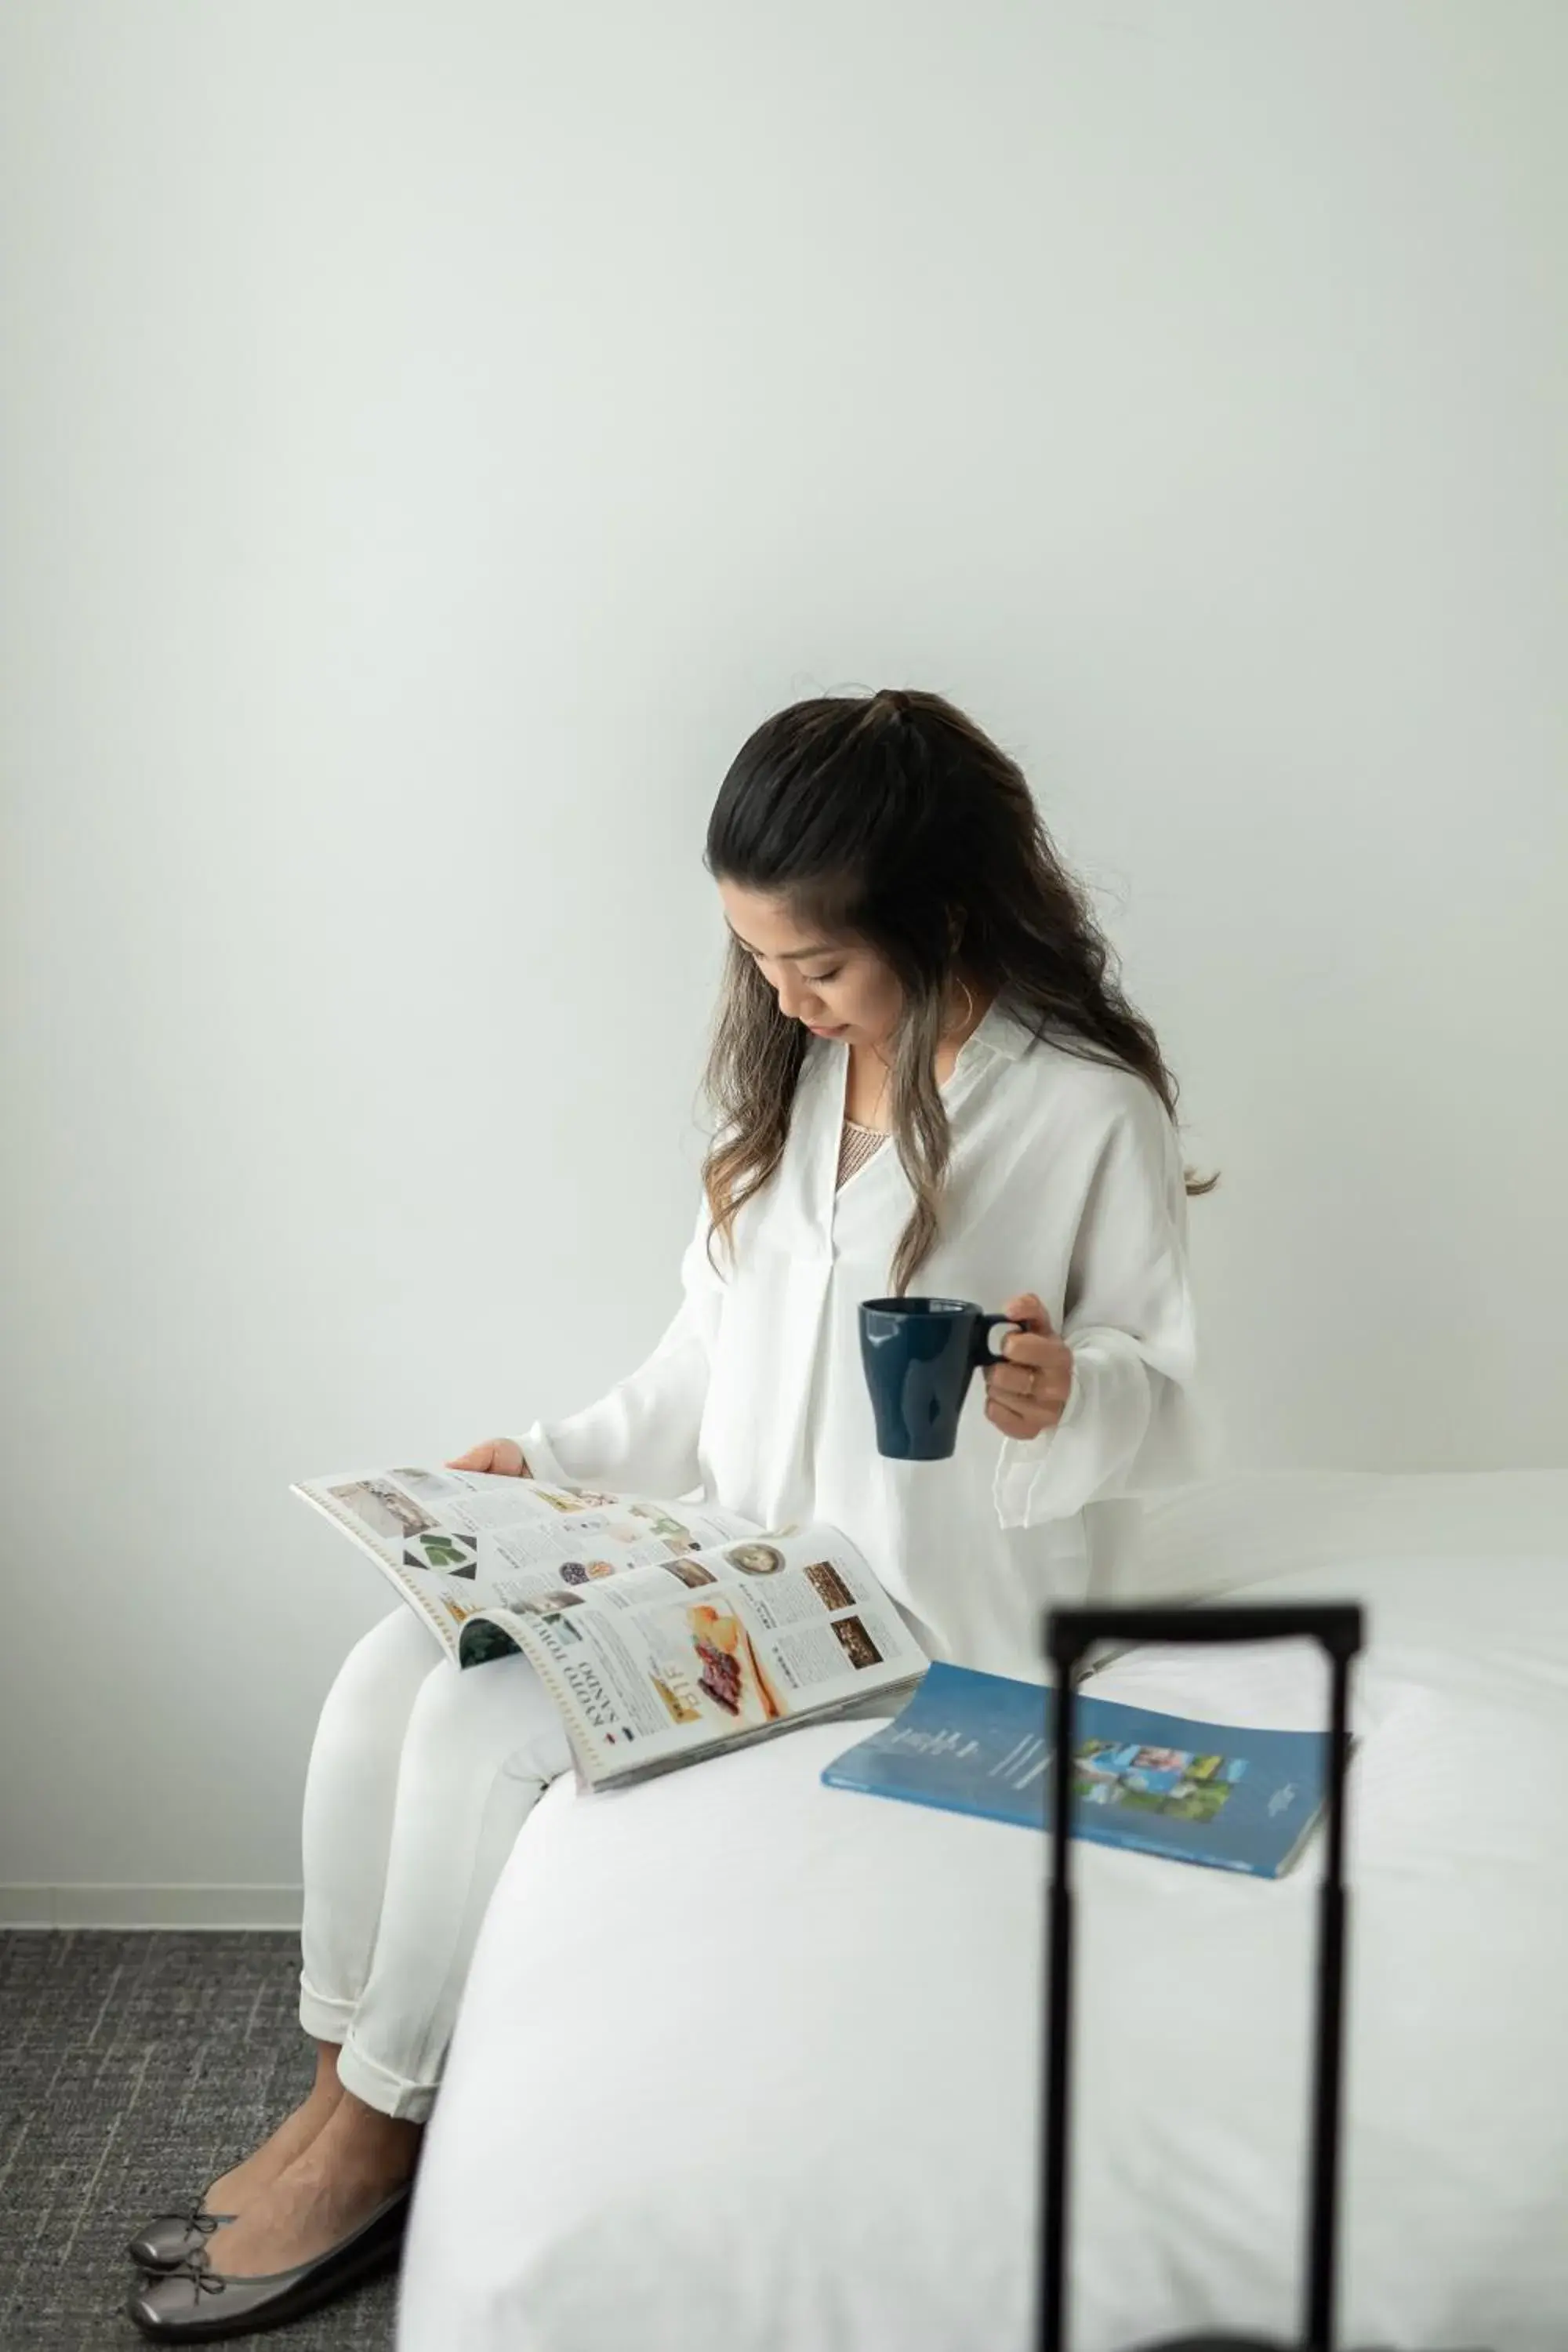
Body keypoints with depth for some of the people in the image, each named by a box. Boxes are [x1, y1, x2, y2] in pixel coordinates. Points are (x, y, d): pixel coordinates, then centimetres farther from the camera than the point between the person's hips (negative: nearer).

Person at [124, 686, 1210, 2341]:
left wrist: (1064, 1399, -32)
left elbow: (1156, 1404, -10)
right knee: (391, 1669, -11)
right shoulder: (793, 1072, 5)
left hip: (930, 1612, -7)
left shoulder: (1090, 1113, -16)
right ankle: (336, 2086, 4)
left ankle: (379, 2130, 4)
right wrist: (558, 1458, 2)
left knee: (488, 1724, -18)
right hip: (745, 1558, 7)